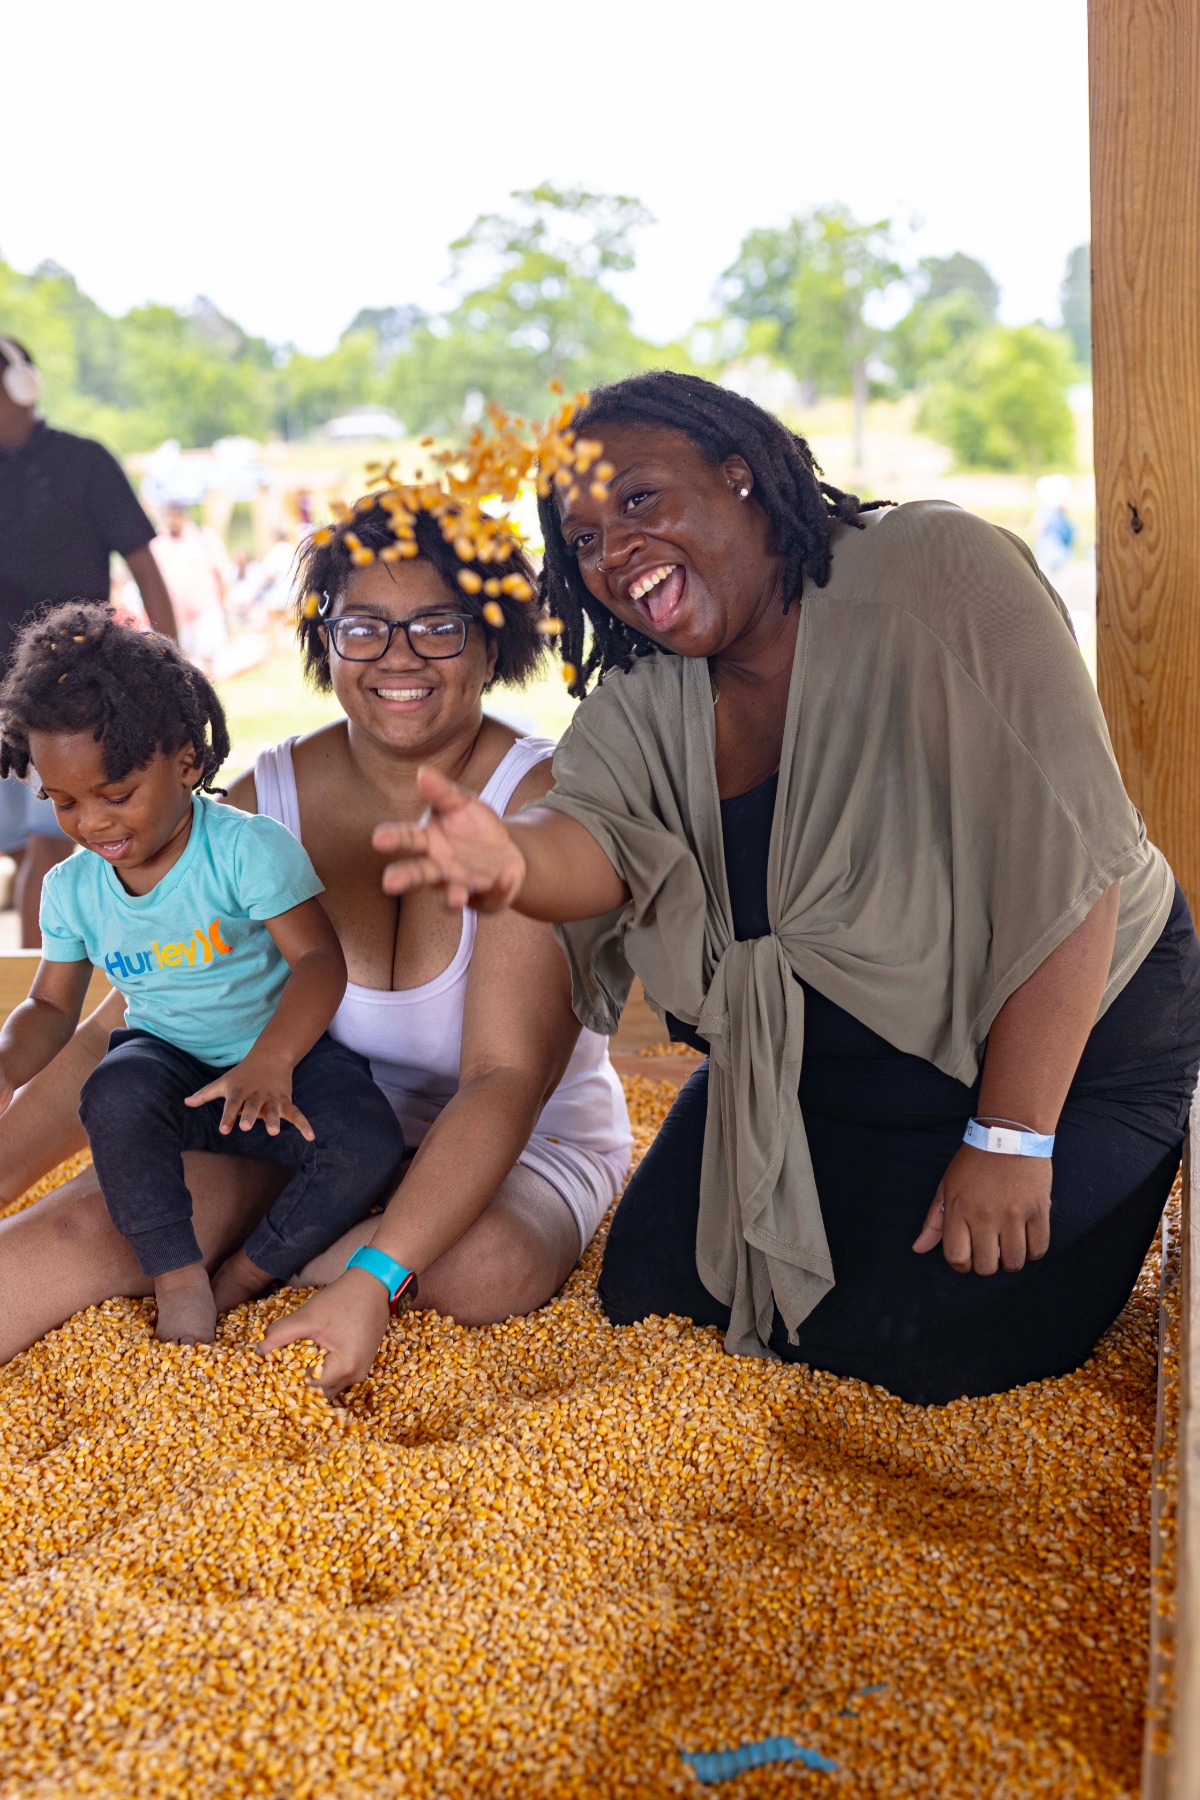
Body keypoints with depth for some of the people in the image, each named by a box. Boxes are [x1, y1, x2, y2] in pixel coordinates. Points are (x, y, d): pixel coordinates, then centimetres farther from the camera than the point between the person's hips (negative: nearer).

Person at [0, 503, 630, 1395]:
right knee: (93, 1221, -25)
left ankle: (236, 1256, -12)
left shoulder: (540, 804, -19)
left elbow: (506, 1077, -26)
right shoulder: (267, 802, -7)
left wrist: (371, 1281, -35)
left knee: (489, 1270, -34)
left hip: (527, 1138, -1)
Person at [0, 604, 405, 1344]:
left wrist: (270, 1062, -40)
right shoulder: (71, 888, -1)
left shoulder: (249, 847, -18)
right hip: (165, 1059, 3)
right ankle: (177, 1276, -16)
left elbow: (319, 960, -23)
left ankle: (242, 1281, -8)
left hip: (281, 1053, -2)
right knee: (116, 1096, -33)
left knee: (371, 1146, -29)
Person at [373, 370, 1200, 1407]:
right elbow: (595, 834, -25)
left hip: (1058, 1043, -6)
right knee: (653, 1285, 8)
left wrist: (1010, 1138, -27)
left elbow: (1069, 856, -28)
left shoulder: (932, 573, -24)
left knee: (919, 1358, -10)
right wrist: (513, 862, -51)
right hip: (810, 1074, 6)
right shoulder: (640, 695, -5)